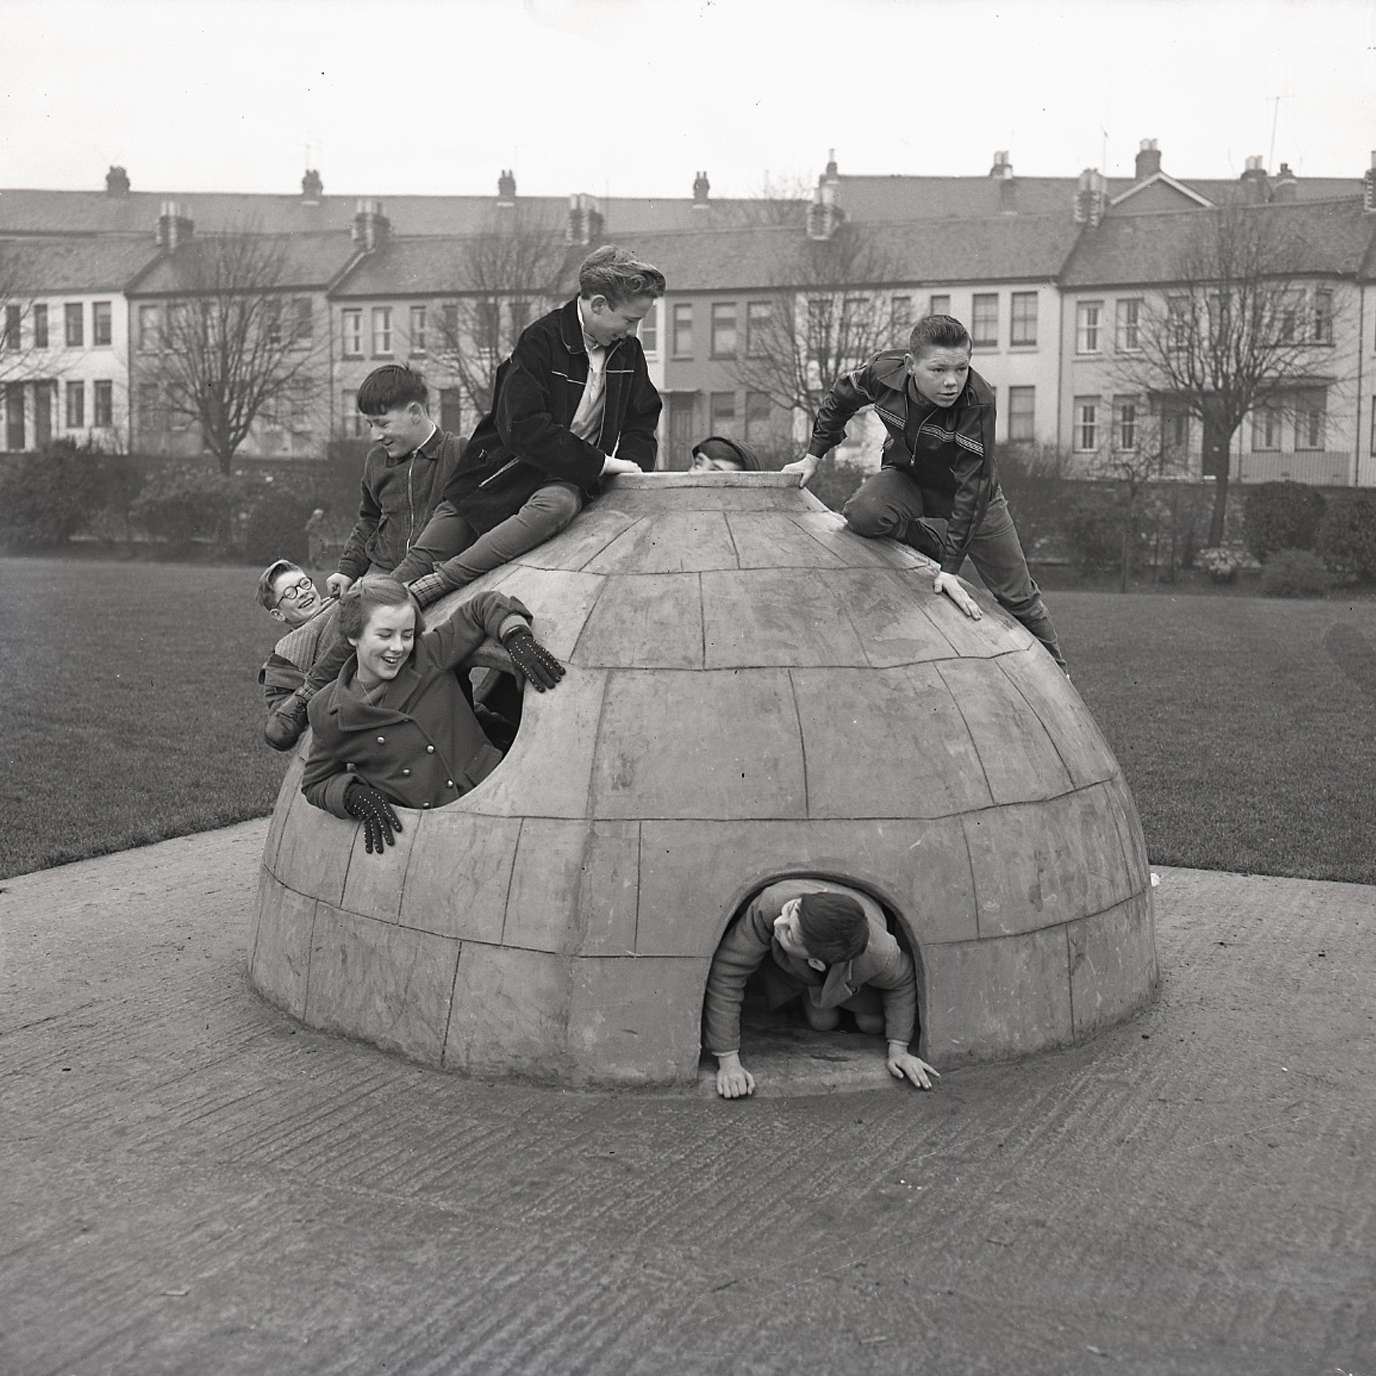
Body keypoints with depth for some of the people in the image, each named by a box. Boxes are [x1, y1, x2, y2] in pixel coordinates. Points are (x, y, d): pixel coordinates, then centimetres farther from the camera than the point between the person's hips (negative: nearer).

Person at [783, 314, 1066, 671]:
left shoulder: (977, 401, -36)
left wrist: (950, 567, -37)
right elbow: (841, 399, -2)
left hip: (972, 495, -2)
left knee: (1017, 596, 4)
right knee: (862, 514, -34)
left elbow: (973, 485, -34)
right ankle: (932, 543, -8)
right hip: (906, 478, 2)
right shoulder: (884, 371, -27)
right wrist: (813, 456, 0)